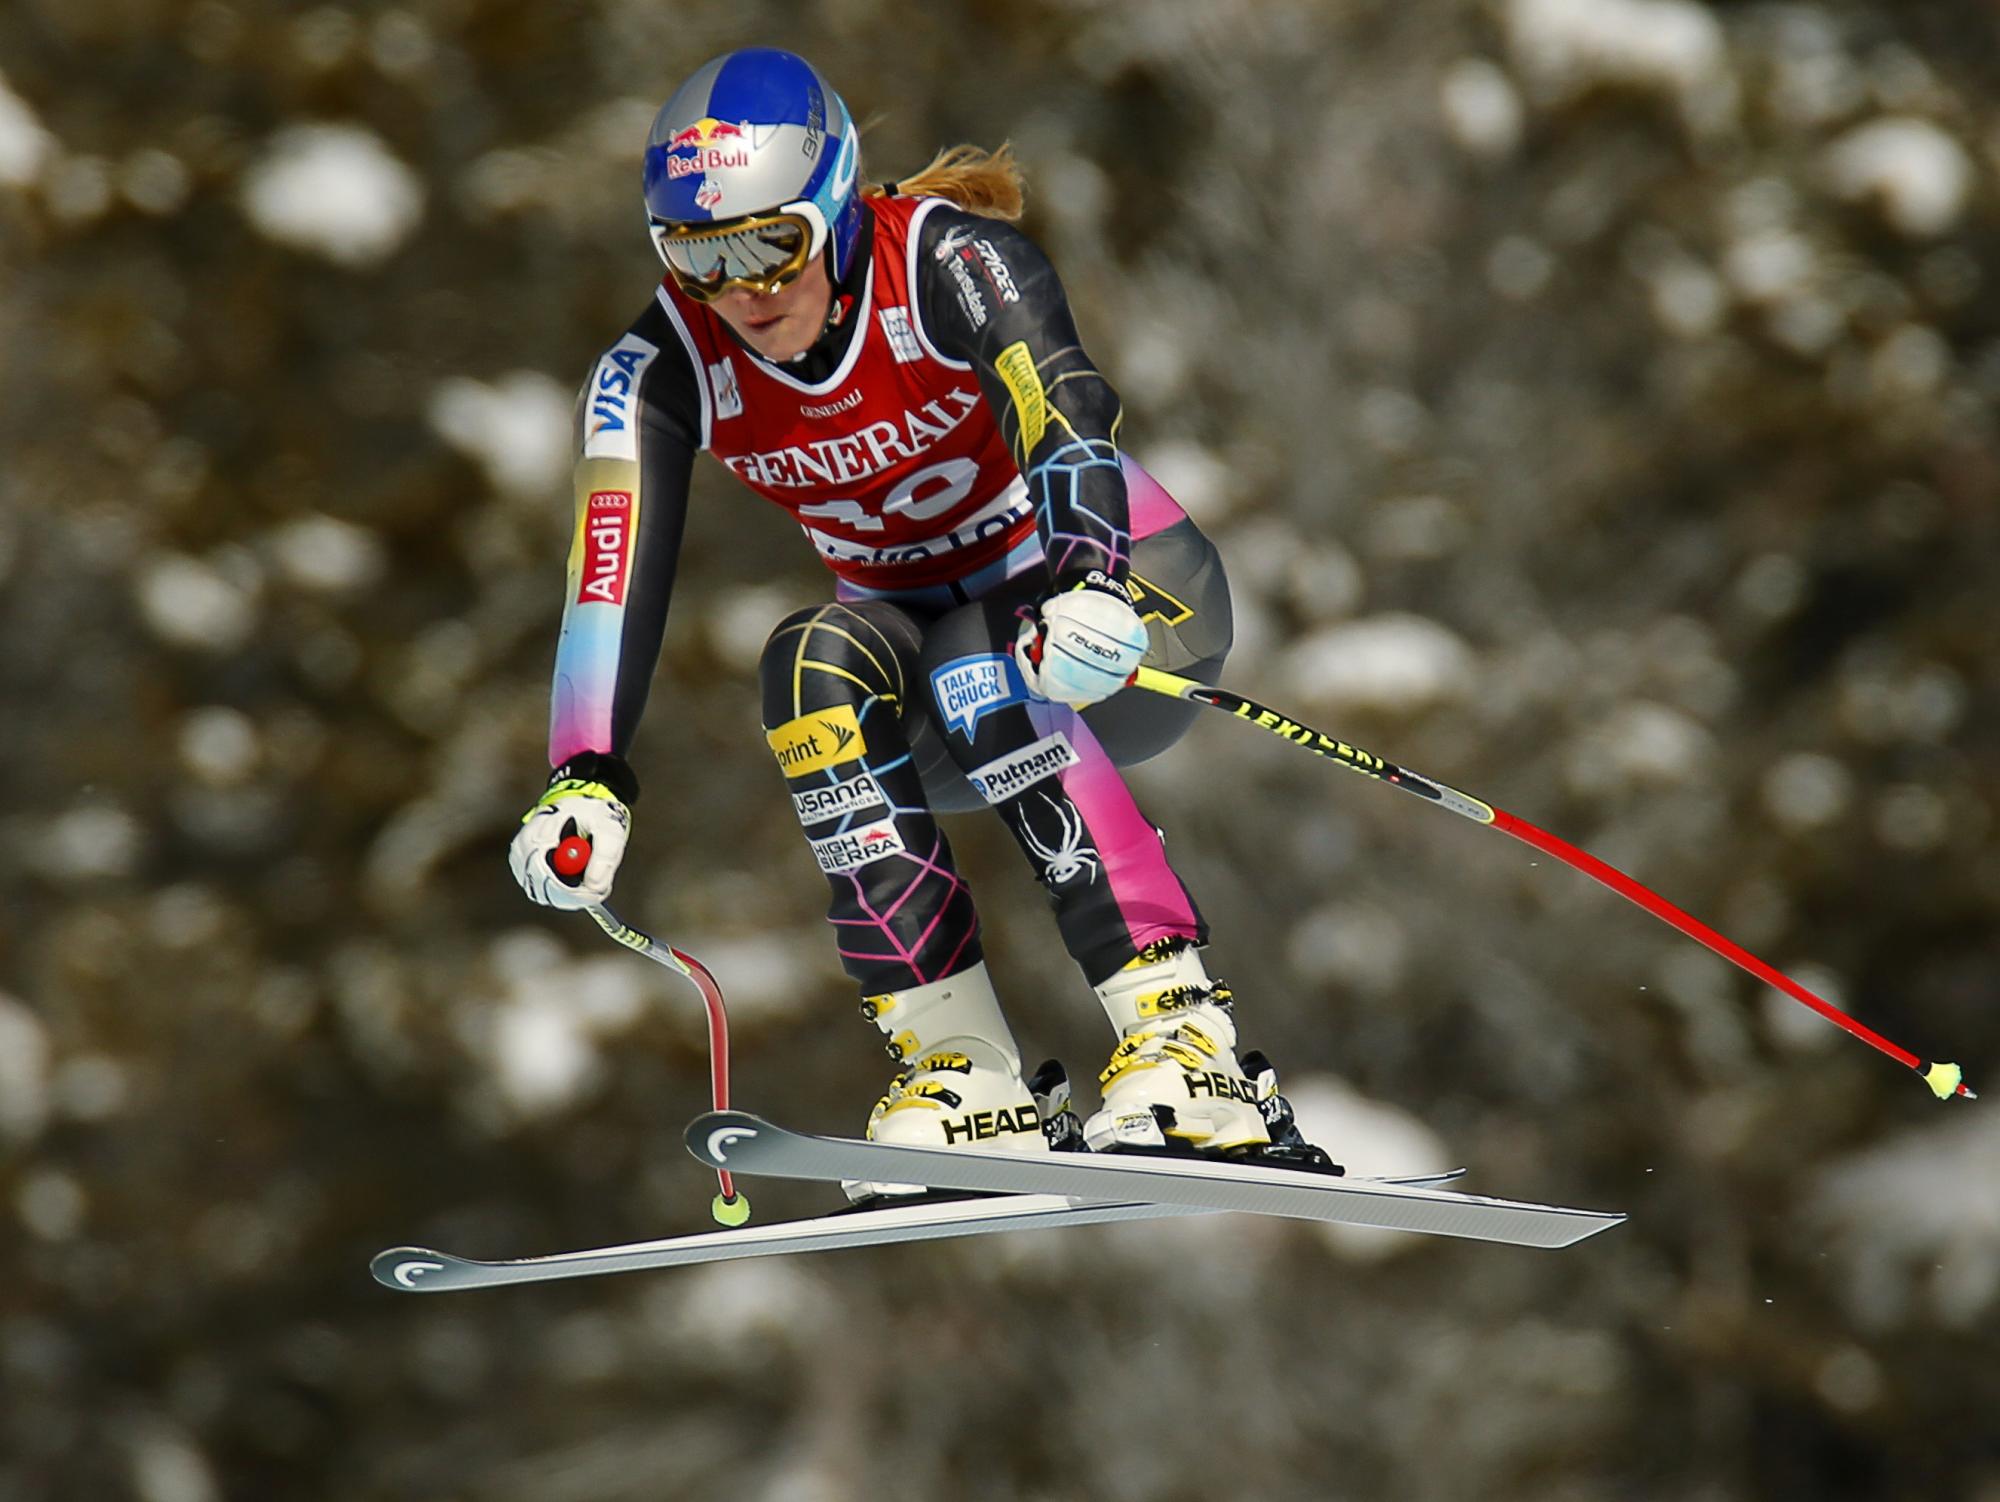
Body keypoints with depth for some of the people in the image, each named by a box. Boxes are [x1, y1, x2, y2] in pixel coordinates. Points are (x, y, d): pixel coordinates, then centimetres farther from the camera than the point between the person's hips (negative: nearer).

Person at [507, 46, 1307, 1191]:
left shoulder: (944, 260, -23)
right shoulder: (665, 369, -12)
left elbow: (1063, 411, -40)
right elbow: (614, 571, -22)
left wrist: (1089, 584, -60)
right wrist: (588, 777, -38)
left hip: (1124, 586, -4)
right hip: (916, 630, 4)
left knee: (988, 689, -36)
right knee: (813, 667, -29)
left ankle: (1190, 1050, -36)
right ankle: (971, 1087, -29)